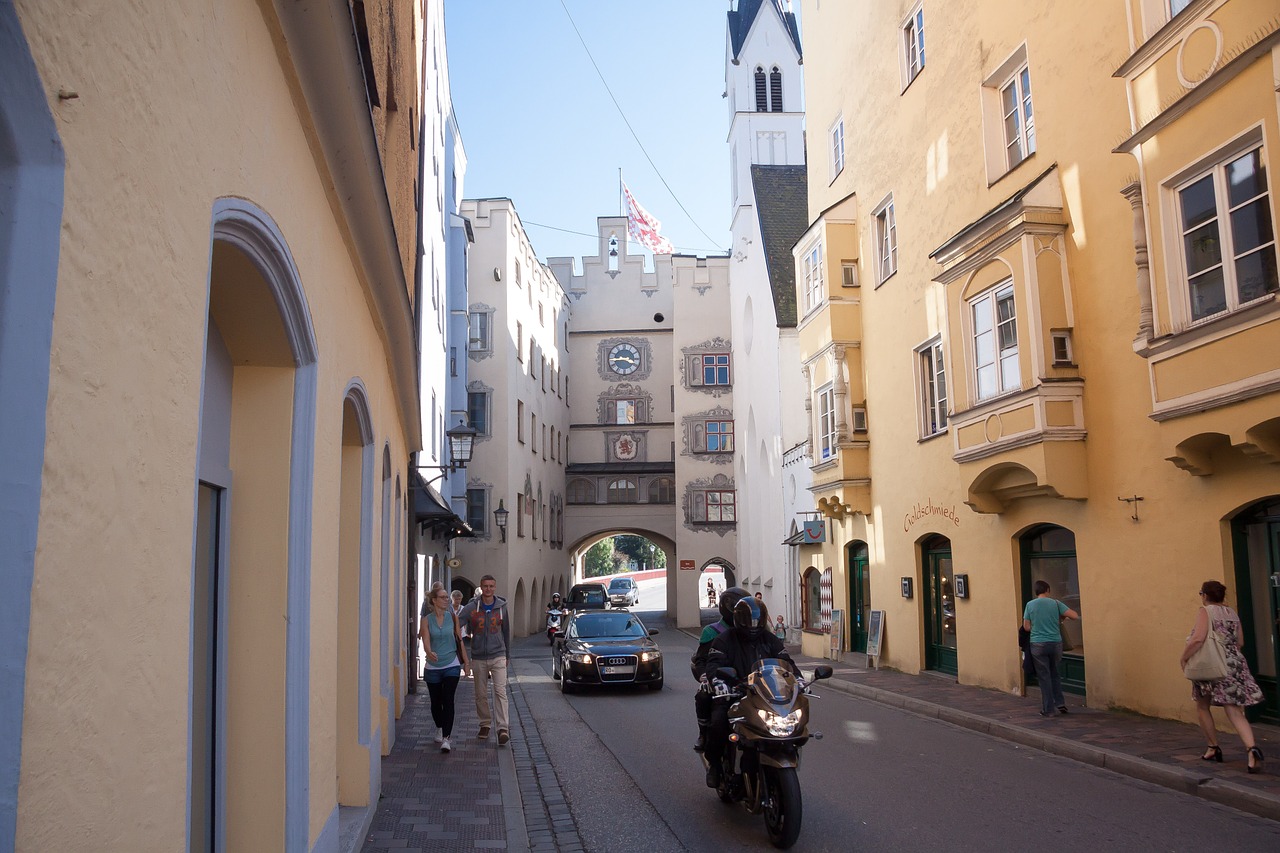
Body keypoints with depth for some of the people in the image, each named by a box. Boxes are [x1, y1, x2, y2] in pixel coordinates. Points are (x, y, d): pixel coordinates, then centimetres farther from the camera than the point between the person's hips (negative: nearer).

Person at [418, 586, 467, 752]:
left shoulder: (453, 617, 1)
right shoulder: (426, 620, -3)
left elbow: (459, 639, 7)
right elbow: (425, 642, -13)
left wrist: (466, 661, 8)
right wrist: (429, 653, -35)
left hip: (451, 665, 0)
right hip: (433, 667, 1)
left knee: (448, 700, -13)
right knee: (436, 701, 12)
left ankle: (446, 738, -13)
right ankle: (439, 728, 39)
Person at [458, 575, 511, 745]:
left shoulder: (501, 607, 2)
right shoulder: (471, 608, -4)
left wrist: (507, 655, 17)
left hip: (498, 656, -1)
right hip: (478, 658, 1)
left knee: (500, 692, -11)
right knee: (481, 694, 9)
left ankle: (503, 729, -15)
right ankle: (485, 725, 25)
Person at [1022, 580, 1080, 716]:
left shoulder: (1030, 605, -2)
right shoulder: (1055, 603, -1)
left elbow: (1027, 627, 1)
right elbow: (1075, 616, -4)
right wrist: (1062, 617, 14)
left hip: (1038, 645, -1)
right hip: (1056, 643, 1)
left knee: (1044, 677, 4)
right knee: (1056, 674, 20)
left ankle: (1048, 709, 7)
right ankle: (1060, 703, 18)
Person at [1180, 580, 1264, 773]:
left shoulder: (1205, 612, -9)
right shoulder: (1231, 613, 11)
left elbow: (1198, 639, -22)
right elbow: (1240, 642, 16)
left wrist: (1184, 657, -10)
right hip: (1235, 665, 5)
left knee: (1202, 707, 16)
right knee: (1235, 712, 1)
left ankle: (1213, 748, 21)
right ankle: (1252, 748, -21)